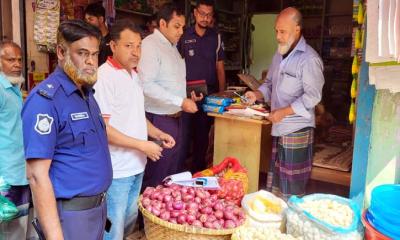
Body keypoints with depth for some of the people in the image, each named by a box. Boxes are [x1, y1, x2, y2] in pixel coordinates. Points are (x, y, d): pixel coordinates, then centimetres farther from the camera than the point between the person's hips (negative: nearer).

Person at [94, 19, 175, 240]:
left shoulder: (133, 74, 9)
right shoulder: (104, 77, -19)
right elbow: (102, 128, -22)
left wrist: (157, 134, 5)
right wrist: (143, 145, -19)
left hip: (136, 165, 8)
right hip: (117, 170, -8)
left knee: (130, 221, 22)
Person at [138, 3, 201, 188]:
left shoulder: (172, 46, 15)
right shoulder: (150, 44, -13)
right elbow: (147, 84, -24)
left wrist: (188, 95, 7)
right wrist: (181, 102, -23)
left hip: (175, 117, 9)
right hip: (158, 119, -9)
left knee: (171, 173, 17)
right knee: (155, 177, 1)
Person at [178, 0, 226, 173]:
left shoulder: (216, 37, 7)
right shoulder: (184, 35, 1)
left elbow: (220, 68, 9)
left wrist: (222, 94, 1)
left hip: (209, 94, 2)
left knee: (203, 135, 11)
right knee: (184, 134, -4)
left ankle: (199, 170, 23)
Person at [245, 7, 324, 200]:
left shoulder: (309, 59, -15)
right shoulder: (279, 54, 12)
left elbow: (312, 96, -19)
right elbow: (270, 83, 20)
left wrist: (284, 112, -21)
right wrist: (257, 95, 0)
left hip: (297, 130, -8)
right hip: (279, 127, 8)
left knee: (292, 186, 3)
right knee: (276, 180, 17)